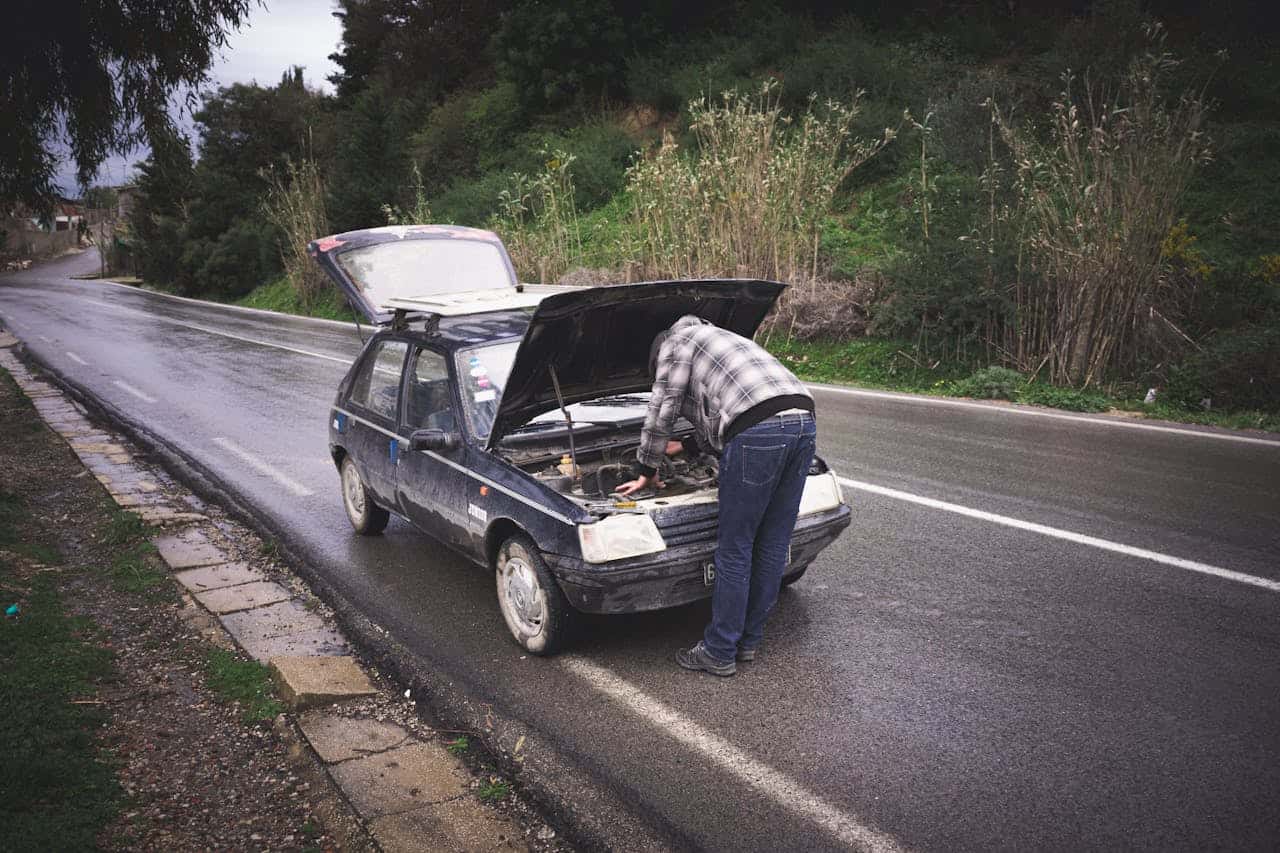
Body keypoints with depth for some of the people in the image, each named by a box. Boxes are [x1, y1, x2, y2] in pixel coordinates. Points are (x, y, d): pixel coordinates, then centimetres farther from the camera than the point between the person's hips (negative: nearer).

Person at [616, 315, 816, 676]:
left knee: (734, 549, 2)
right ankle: (749, 640, 29)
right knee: (773, 545, 15)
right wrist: (684, 446, 52)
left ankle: (719, 653, 12)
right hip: (804, 420, 9)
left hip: (759, 430, -9)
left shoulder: (677, 340, 15)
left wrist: (648, 471, 22)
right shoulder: (724, 340, 39)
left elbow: (662, 411, 13)